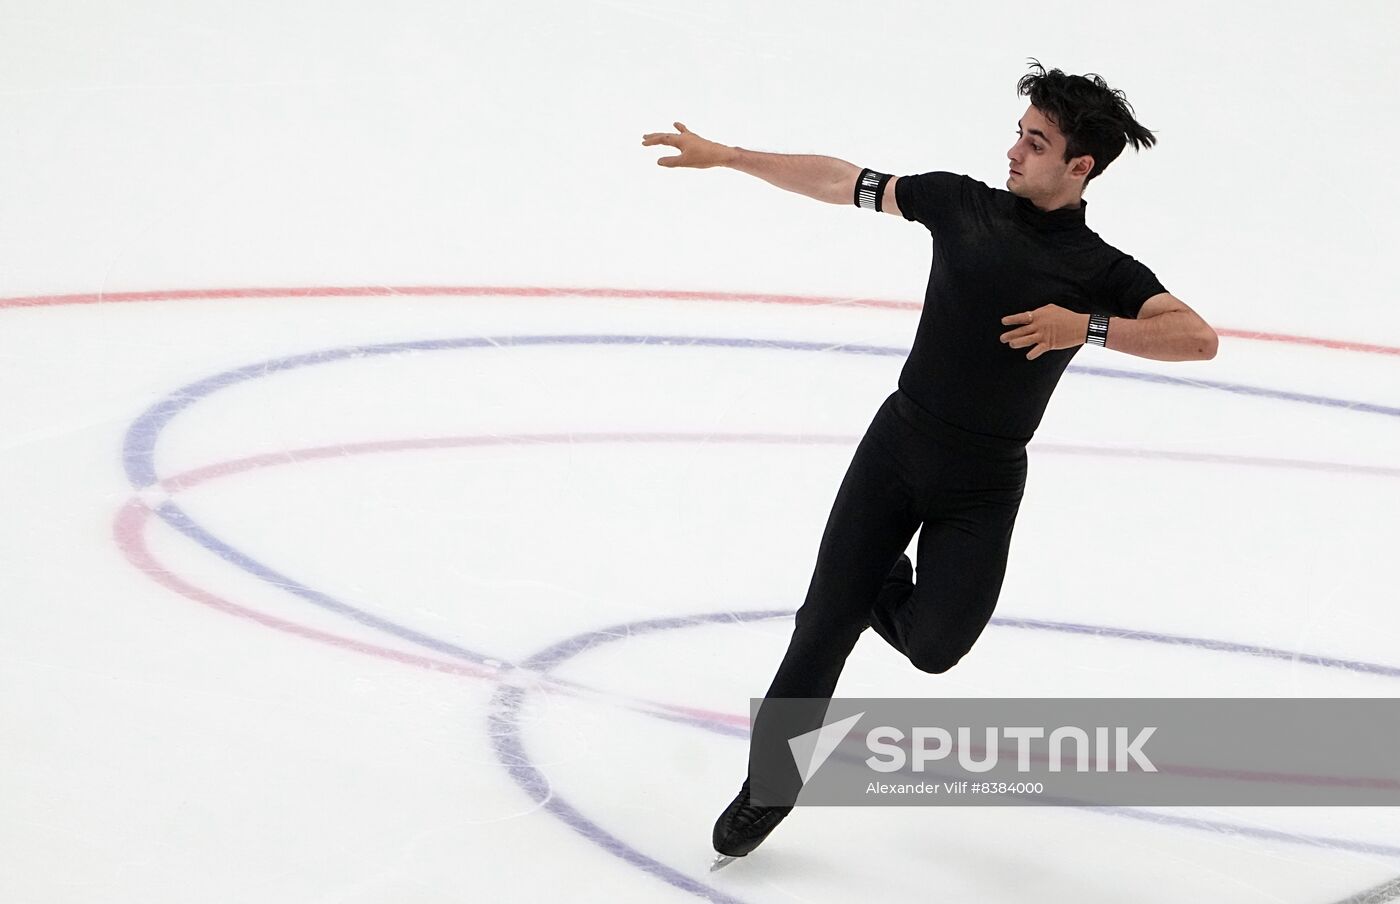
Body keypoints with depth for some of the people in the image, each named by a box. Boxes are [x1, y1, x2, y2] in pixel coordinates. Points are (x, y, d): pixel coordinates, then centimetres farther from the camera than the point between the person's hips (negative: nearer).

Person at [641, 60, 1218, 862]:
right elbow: (842, 183, 7)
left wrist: (1088, 327, -27)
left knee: (933, 645, -14)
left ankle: (888, 593, 22)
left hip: (982, 485, -2)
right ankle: (771, 783, 15)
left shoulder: (1100, 270, -6)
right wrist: (725, 156, 7)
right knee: (825, 624, -2)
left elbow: (1199, 338, -18)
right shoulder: (964, 203, 1)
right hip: (897, 442, 2)